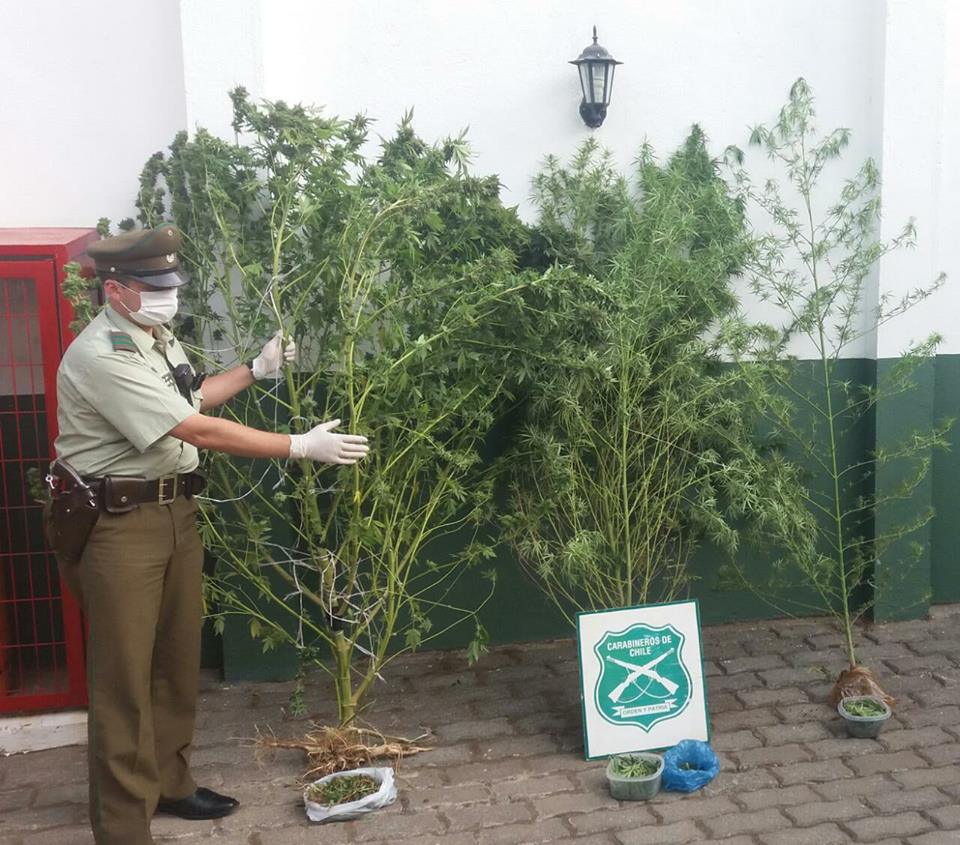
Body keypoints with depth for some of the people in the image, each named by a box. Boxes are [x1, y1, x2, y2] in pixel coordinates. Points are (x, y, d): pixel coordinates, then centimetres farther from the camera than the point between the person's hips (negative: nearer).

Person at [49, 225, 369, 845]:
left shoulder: (158, 336, 8)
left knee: (178, 659, 16)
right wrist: (303, 446, -23)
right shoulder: (102, 355, -23)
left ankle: (168, 783, 33)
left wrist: (257, 369, 18)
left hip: (176, 509, 9)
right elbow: (198, 431, -26)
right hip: (118, 522, -9)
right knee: (124, 676, -2)